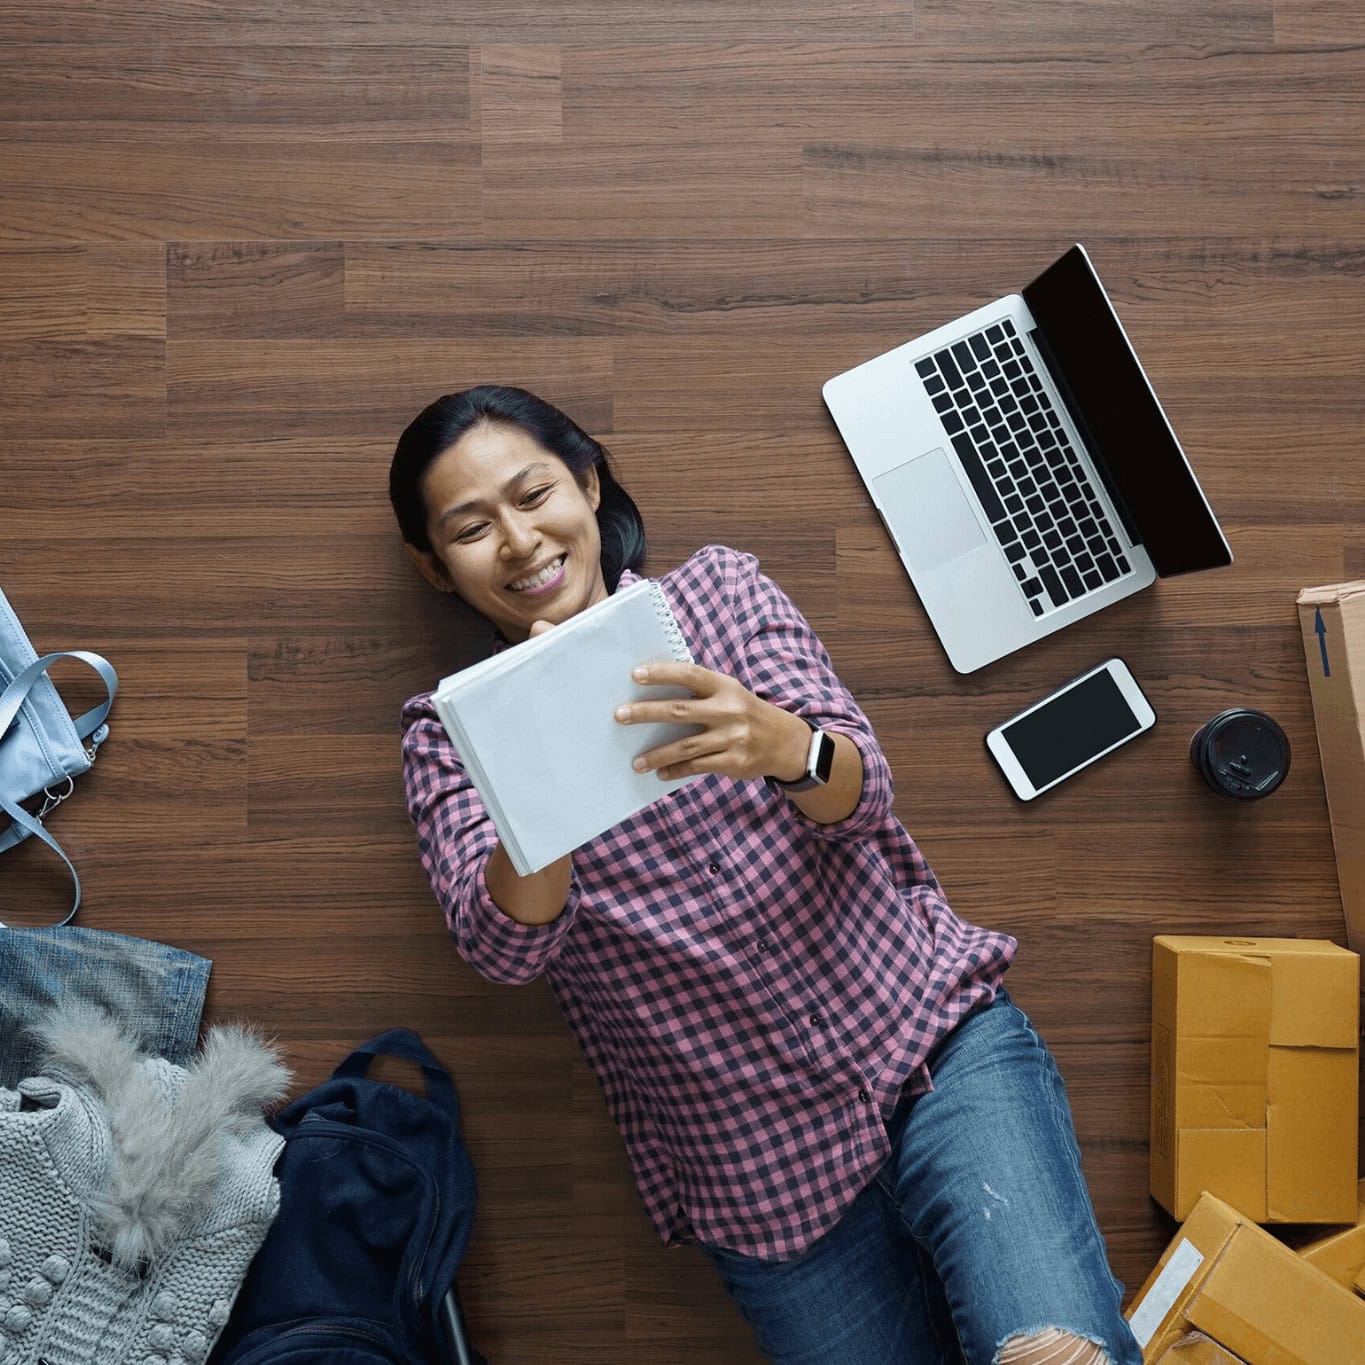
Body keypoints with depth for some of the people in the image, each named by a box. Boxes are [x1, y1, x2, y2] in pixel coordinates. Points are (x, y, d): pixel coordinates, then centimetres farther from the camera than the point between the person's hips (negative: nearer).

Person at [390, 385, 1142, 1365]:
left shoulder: (721, 589, 3)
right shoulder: (452, 732, 1)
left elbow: (860, 790, -9)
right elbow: (505, 944, -15)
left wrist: (780, 744, -33)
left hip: (939, 1036, 0)